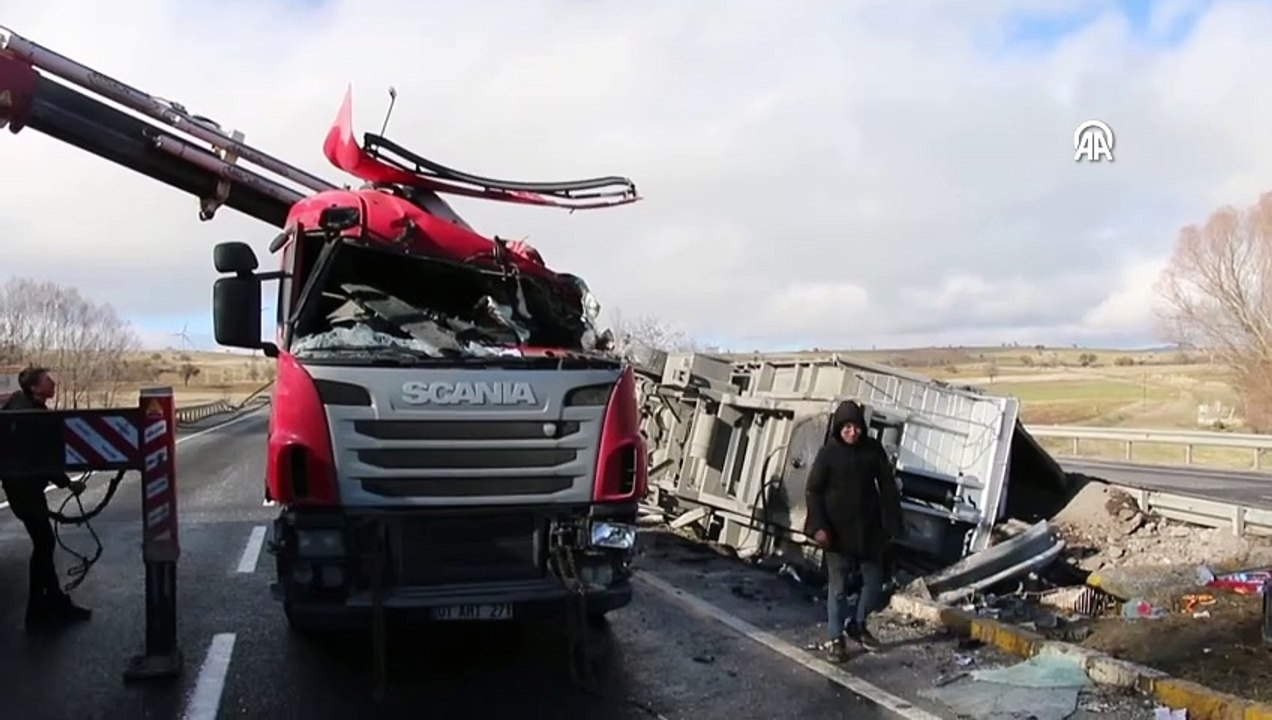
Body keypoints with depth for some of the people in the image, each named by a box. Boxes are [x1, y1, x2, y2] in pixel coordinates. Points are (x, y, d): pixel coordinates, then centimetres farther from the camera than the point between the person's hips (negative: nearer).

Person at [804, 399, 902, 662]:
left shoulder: (873, 449, -2)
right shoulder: (828, 453, -9)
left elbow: (887, 486, 3)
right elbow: (814, 490, -7)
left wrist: (891, 522, -3)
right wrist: (819, 526, -16)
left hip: (869, 529, 3)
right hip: (838, 530, -3)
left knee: (874, 582, 11)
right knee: (838, 587, 4)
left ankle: (856, 624, 33)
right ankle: (836, 639, 17)